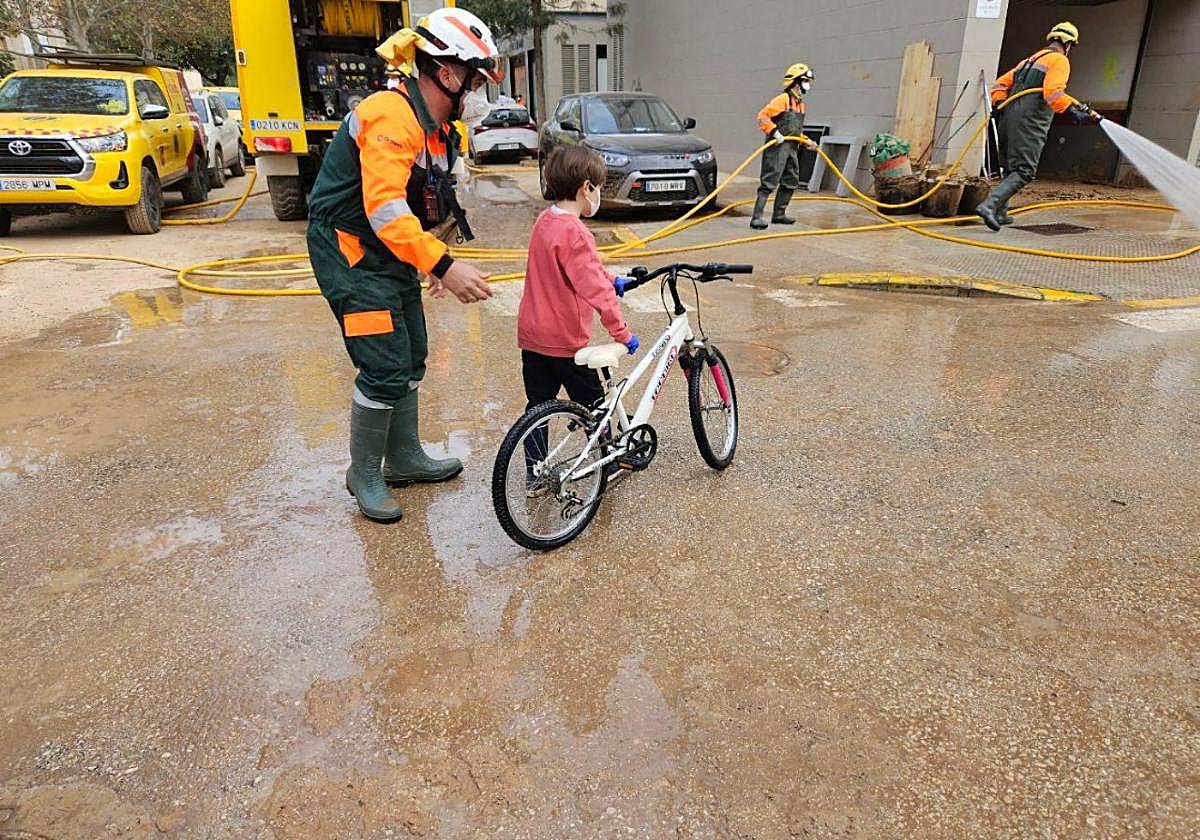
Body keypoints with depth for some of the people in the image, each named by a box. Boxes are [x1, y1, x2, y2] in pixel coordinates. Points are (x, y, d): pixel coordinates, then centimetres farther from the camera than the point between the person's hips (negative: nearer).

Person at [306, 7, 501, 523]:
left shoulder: (435, 127, 10)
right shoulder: (392, 115, -22)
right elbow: (385, 210, -32)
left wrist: (435, 264, 11)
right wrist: (445, 265, -37)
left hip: (391, 253, 10)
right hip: (351, 252, -10)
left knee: (411, 360, 13)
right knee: (386, 370, -10)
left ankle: (405, 458, 29)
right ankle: (364, 476, 9)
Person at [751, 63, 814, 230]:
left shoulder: (800, 103, 19)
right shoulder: (783, 99, -10)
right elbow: (763, 116, -18)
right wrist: (774, 132, -24)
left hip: (792, 148, 9)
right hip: (778, 147, -9)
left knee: (791, 182, 13)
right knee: (769, 183, -14)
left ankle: (779, 214, 22)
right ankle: (757, 218, -16)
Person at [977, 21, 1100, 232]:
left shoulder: (1031, 59, 27)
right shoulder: (1059, 60, 0)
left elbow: (1001, 84, 21)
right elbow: (1053, 92, -17)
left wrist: (998, 104, 8)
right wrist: (1073, 112, -22)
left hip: (1011, 115, 9)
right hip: (1030, 121, -9)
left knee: (1013, 165, 19)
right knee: (1024, 171, -12)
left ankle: (1000, 212, 18)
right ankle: (989, 205, -29)